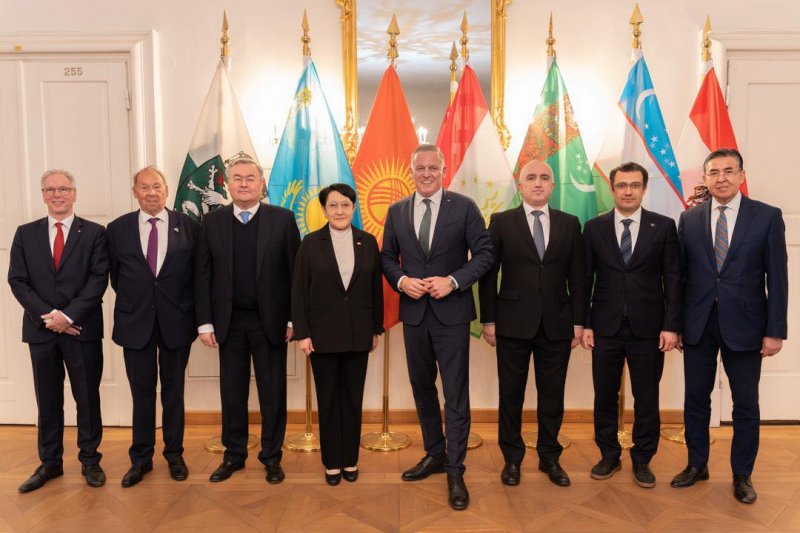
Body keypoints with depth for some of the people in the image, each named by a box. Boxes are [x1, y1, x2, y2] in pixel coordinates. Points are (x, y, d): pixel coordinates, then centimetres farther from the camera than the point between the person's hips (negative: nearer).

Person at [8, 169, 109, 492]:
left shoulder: (94, 233, 1)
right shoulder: (26, 233, 9)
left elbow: (99, 278, -7)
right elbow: (17, 280, 3)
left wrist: (68, 315, -16)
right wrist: (47, 316, -10)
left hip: (82, 329, -2)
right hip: (41, 329, 3)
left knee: (88, 398, 6)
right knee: (47, 400, 12)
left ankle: (90, 460, 19)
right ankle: (50, 462, 25)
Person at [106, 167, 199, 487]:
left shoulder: (189, 227, -1)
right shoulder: (117, 229, 3)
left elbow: (199, 273, 4)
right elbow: (115, 275, 12)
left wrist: (189, 309, 1)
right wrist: (132, 301, 6)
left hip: (176, 321, -1)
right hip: (135, 322, 1)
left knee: (174, 391, 11)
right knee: (142, 393, 9)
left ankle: (174, 455, 25)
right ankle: (141, 458, 23)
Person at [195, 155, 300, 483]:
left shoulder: (282, 219, -3)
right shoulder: (212, 222, 3)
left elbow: (295, 271, -4)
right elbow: (203, 275, 3)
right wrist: (205, 322, -2)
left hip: (270, 320, -2)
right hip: (229, 321, 2)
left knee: (273, 391, 8)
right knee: (232, 391, 12)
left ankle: (271, 456, 24)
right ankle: (234, 454, 29)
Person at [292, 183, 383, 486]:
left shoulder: (368, 242, 3)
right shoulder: (311, 243, -2)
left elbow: (376, 288, 6)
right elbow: (299, 291, -3)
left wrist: (376, 329, 6)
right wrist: (302, 333, -8)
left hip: (357, 334, 2)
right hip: (323, 333, -1)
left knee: (353, 398, 10)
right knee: (328, 399, 8)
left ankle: (350, 460, 24)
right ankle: (332, 462, 22)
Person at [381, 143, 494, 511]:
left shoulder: (464, 207, -4)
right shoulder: (396, 211, 7)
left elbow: (485, 253, -5)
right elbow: (387, 257, 9)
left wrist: (453, 281, -18)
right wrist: (401, 280, -11)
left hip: (451, 312, -4)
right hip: (413, 312, 4)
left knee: (456, 394, 0)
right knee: (422, 387, 16)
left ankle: (455, 472, 11)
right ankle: (434, 454, 34)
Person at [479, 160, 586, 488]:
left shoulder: (570, 224, 6)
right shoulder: (501, 222, 1)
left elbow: (577, 277, 6)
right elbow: (488, 273, 0)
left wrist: (578, 322, 3)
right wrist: (488, 319, -4)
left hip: (556, 325, 2)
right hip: (513, 324, -1)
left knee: (552, 394, 10)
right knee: (511, 394, 8)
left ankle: (549, 457, 27)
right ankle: (512, 458, 24)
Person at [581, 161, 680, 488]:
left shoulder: (664, 226, 2)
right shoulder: (594, 228, 3)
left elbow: (672, 279, 0)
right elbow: (585, 279, 3)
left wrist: (671, 325, -6)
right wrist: (584, 324, -1)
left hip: (648, 328, 0)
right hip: (605, 327, 1)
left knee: (647, 398, 8)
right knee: (605, 397, 10)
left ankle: (642, 460, 25)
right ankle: (609, 456, 28)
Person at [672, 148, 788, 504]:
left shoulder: (767, 217, -2)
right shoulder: (689, 219, 4)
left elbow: (777, 278, -3)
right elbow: (680, 274, 5)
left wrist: (775, 330, -7)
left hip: (744, 325, -2)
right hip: (698, 324, 2)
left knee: (746, 405, 9)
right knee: (696, 399, 12)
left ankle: (742, 475, 26)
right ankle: (697, 465, 29)